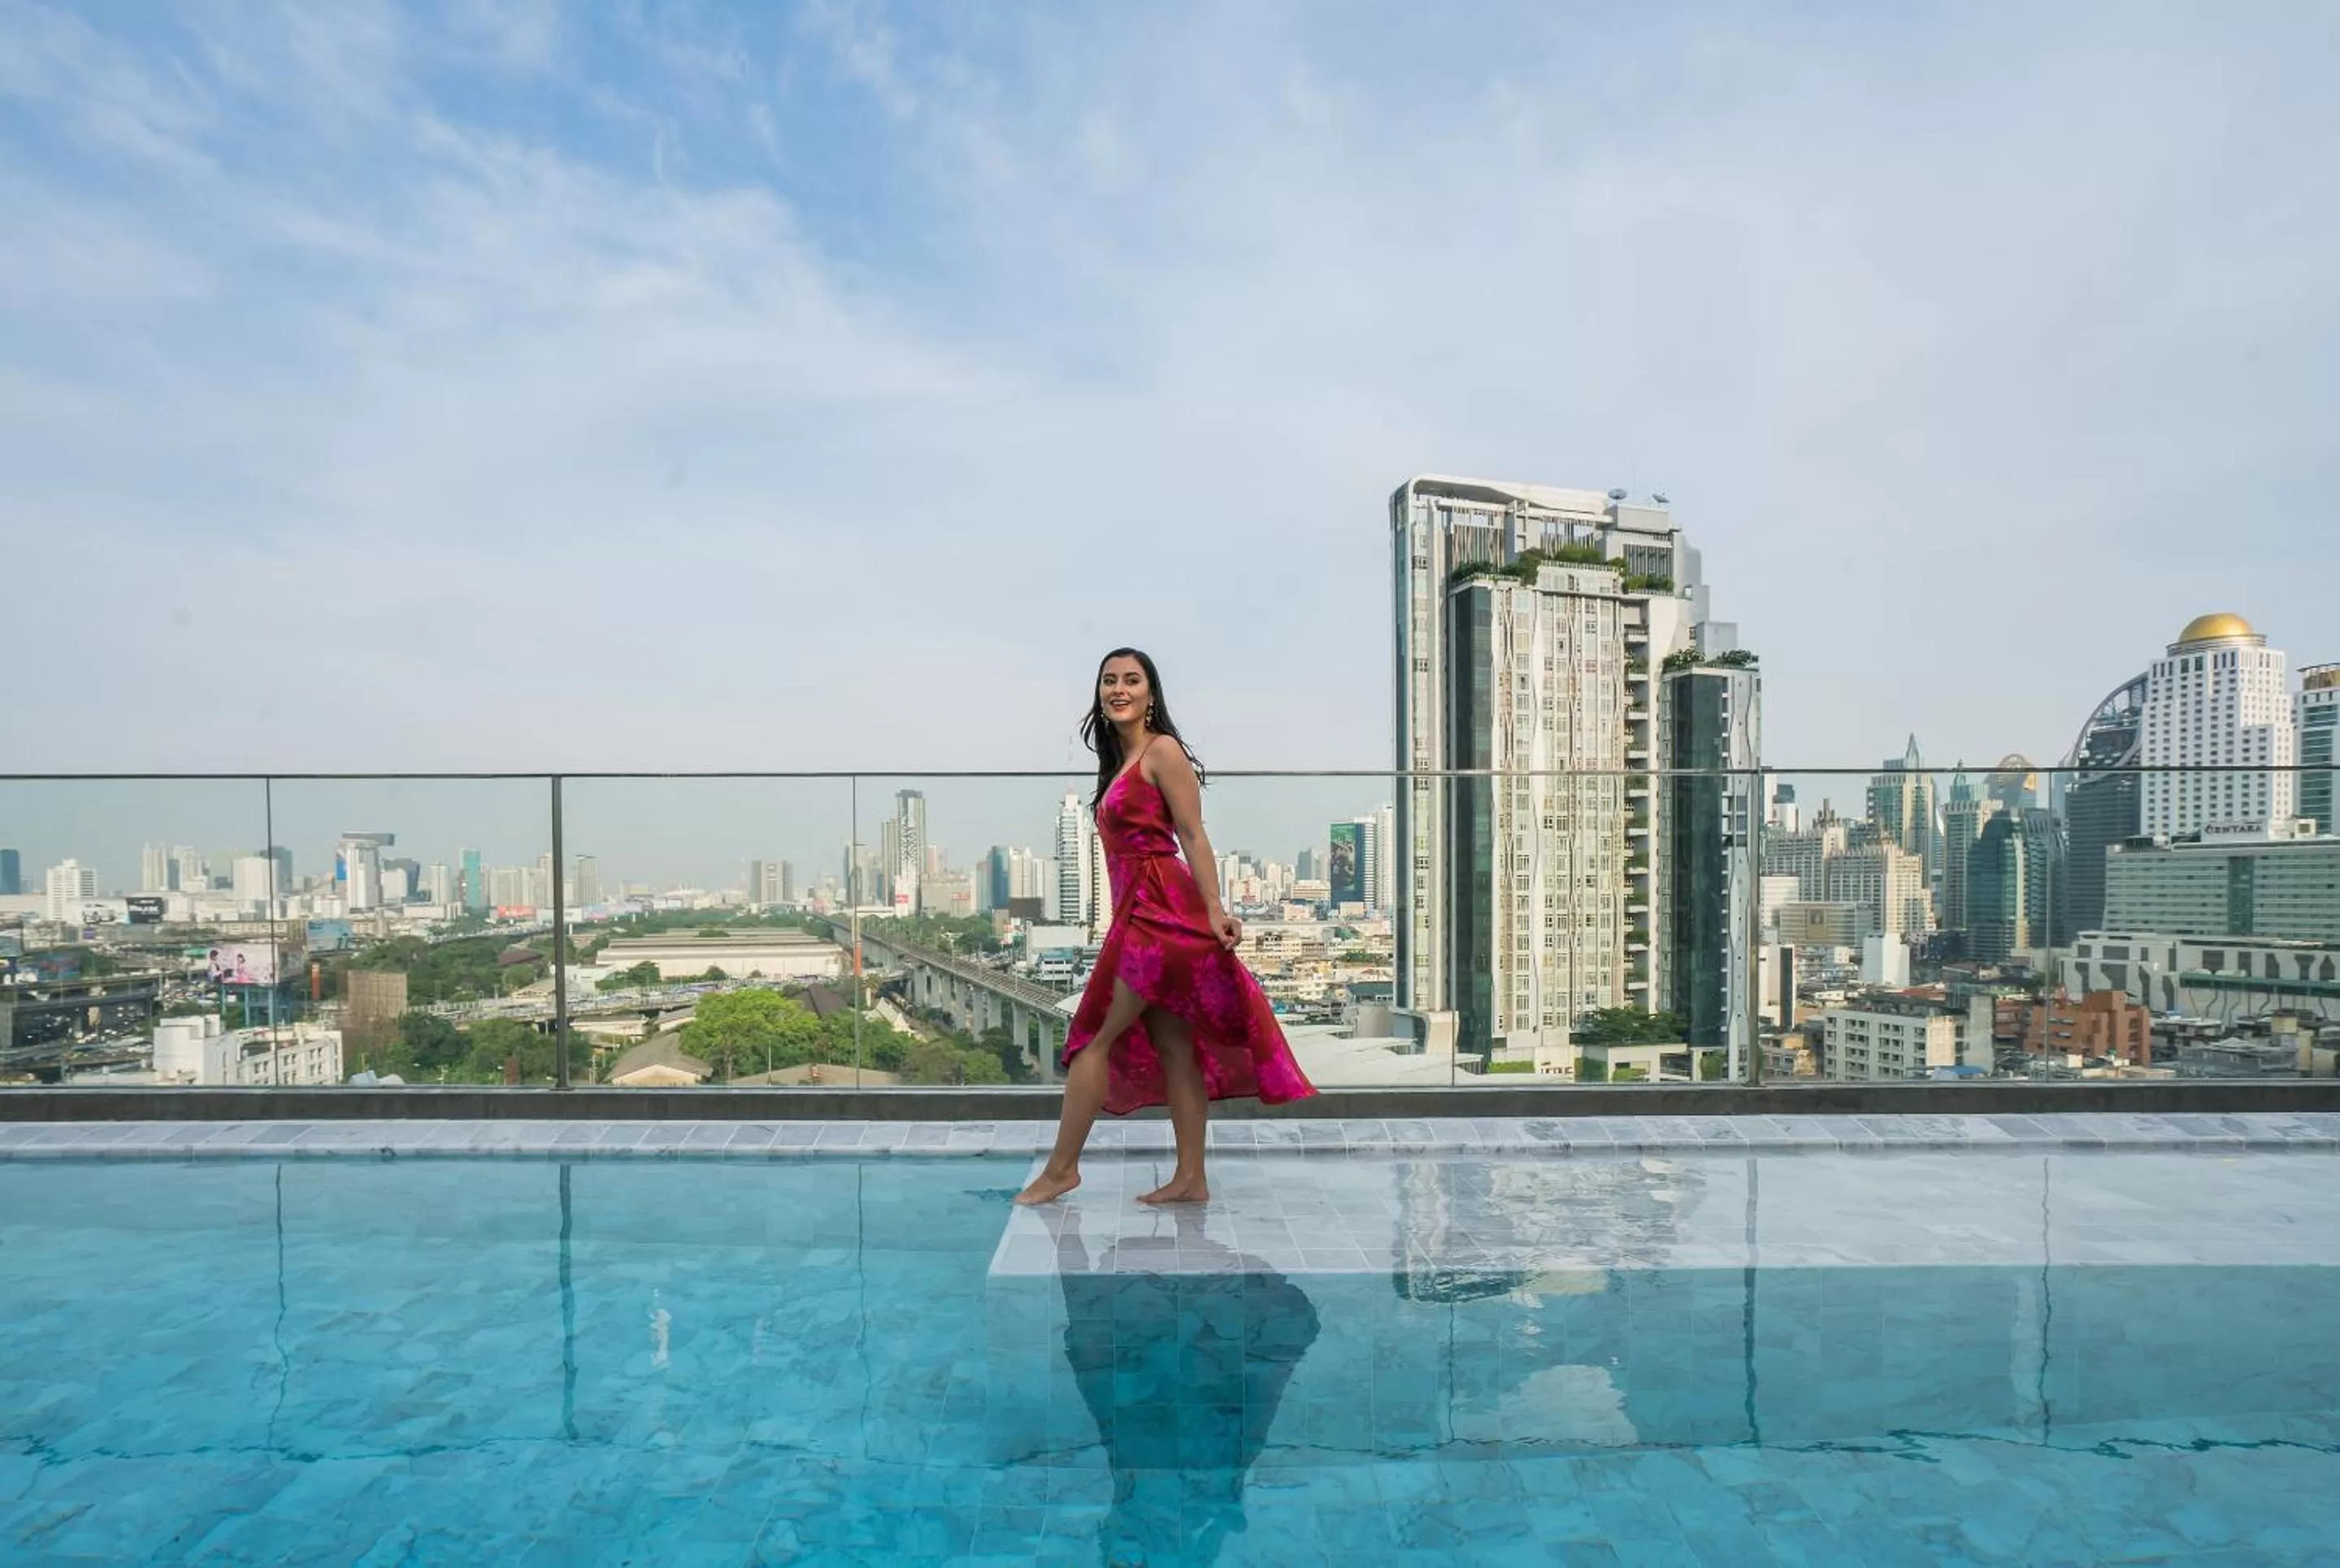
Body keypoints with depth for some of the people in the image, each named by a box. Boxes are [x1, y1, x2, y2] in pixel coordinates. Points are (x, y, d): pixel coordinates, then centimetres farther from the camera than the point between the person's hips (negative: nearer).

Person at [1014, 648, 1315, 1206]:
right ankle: (1191, 1178, 15)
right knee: (1172, 1046, 9)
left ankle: (1061, 1169, 7)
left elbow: (1193, 836, -13)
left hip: (1157, 911, -9)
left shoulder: (1163, 751, -7)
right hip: (1137, 912, 9)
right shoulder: (1120, 762, 19)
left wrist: (1214, 910, -19)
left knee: (1095, 1037, -4)